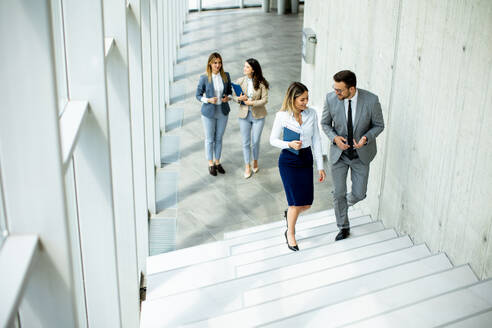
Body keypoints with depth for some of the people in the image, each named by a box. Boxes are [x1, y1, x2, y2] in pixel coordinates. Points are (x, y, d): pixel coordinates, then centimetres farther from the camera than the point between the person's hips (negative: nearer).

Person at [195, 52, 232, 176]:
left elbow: (230, 91, 7)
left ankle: (217, 162, 32)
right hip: (209, 112, -3)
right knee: (209, 139, 11)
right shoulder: (204, 78, -14)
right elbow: (198, 95, -6)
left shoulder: (226, 76, -5)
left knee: (219, 138, 16)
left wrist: (228, 98, -15)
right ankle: (210, 164, 27)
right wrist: (209, 100, -23)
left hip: (223, 111, 3)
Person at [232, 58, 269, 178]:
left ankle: (255, 161, 33)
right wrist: (239, 98, -17)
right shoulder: (240, 81, -2)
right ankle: (247, 166, 20)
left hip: (258, 116, -2)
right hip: (244, 115, 2)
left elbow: (265, 100, -10)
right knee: (245, 142, 6)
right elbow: (234, 96, 5)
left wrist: (252, 103, -23)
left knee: (255, 142, 7)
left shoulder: (262, 83, -10)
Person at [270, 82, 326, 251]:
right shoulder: (282, 116, -11)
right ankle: (290, 233, 20)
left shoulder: (311, 113, -3)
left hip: (306, 159, 4)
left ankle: (289, 213, 38)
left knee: (307, 204, 3)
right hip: (288, 161, -4)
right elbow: (273, 139, -2)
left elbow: (316, 140, 3)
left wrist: (320, 166, 2)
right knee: (297, 202, -5)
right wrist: (289, 144, -21)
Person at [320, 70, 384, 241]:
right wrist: (334, 138, -20)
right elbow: (325, 123, -1)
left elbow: (379, 125, -6)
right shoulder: (331, 98, -17)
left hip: (361, 154, 0)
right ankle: (343, 228, 29)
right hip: (339, 153, 1)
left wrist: (366, 138, -25)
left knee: (359, 194, 6)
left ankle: (346, 201, 44)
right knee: (338, 193, 7)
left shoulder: (371, 100, -21)